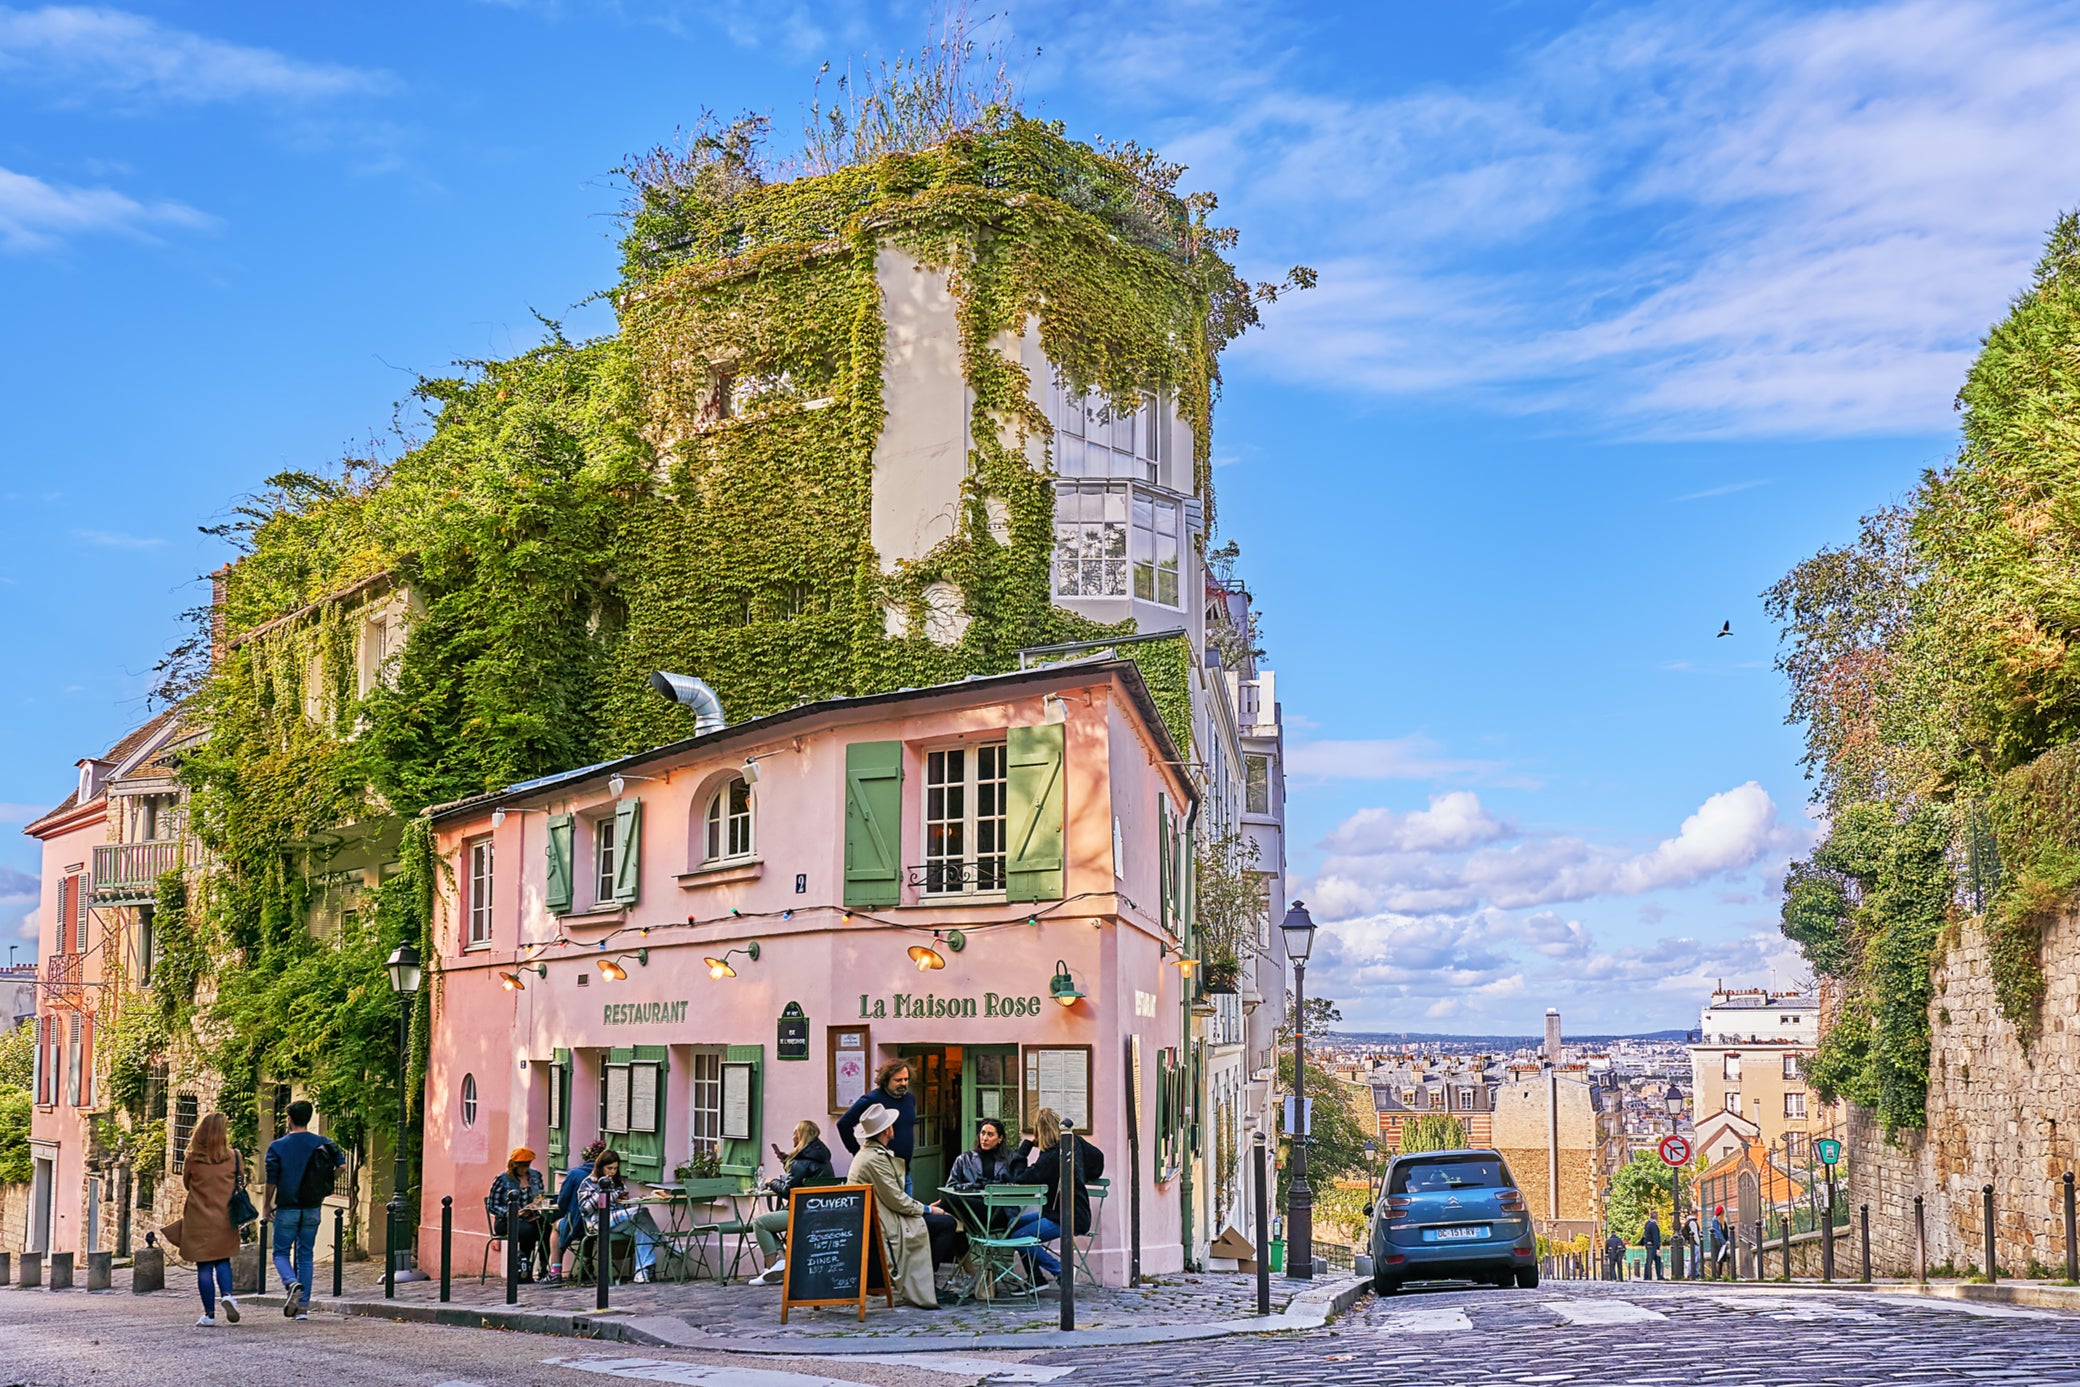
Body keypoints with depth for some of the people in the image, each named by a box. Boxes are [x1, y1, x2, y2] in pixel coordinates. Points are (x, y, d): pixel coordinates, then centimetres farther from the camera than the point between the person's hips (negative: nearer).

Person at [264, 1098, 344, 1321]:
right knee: (305, 1256, 11)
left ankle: (291, 1283, -21)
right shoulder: (323, 1143, 1)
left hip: (287, 1208, -3)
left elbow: (271, 1181, -7)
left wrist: (266, 1207, 6)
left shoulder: (277, 1146, -6)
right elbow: (341, 1163, -9)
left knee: (281, 1252, 9)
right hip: (313, 1209, 3)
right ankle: (303, 1306, 8)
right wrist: (324, 1185, 6)